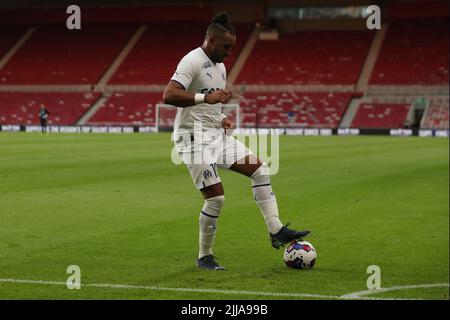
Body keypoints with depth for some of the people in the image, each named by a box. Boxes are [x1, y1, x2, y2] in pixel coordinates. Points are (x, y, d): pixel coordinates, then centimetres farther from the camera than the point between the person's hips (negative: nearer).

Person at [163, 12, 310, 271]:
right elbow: (169, 96, -28)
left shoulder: (220, 67, 14)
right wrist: (206, 97, -37)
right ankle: (204, 257, 6)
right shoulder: (192, 61, -14)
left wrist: (222, 119, 7)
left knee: (260, 169, -1)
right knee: (216, 198, -11)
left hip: (217, 135, 9)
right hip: (194, 138, -9)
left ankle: (276, 231, 1)